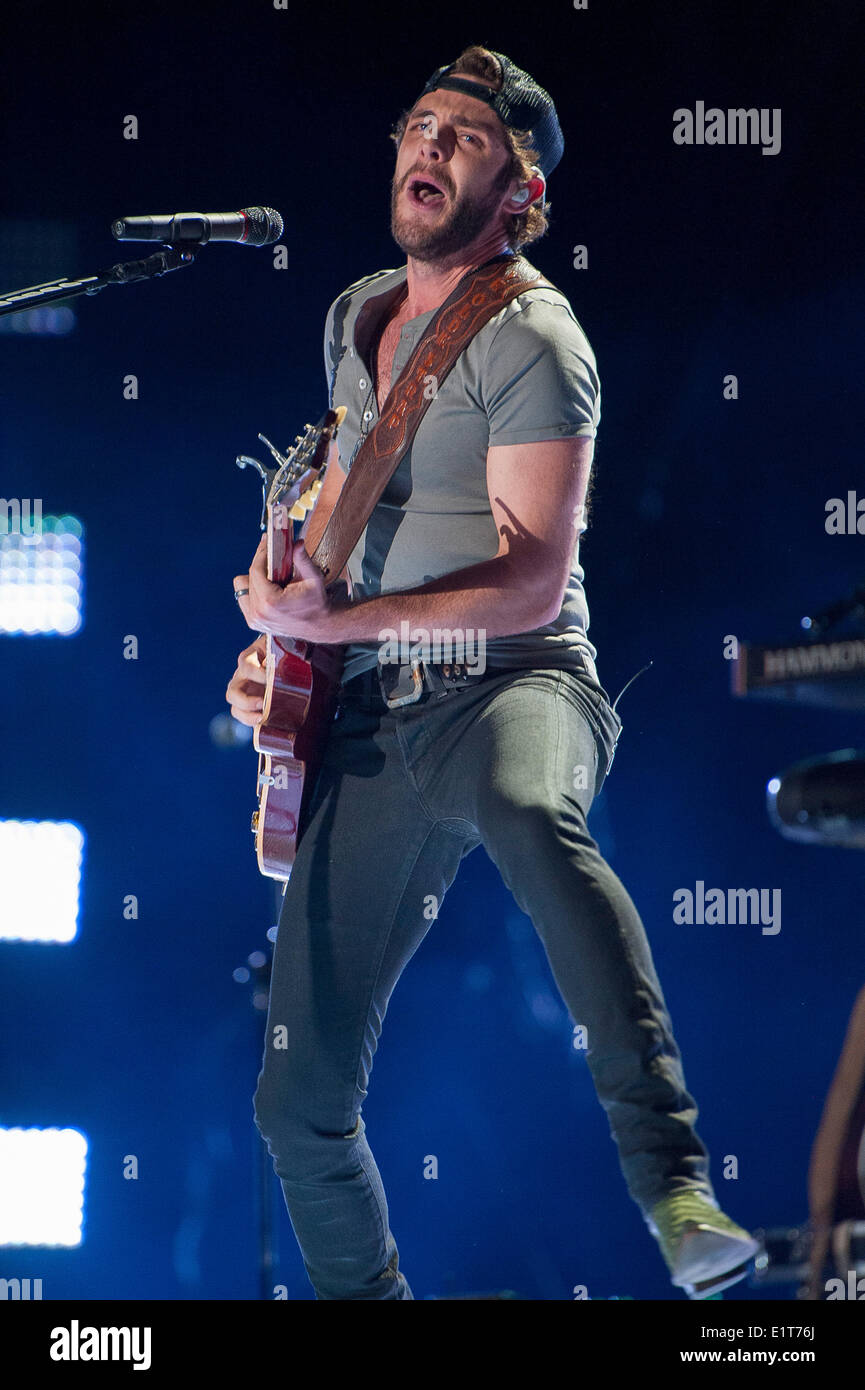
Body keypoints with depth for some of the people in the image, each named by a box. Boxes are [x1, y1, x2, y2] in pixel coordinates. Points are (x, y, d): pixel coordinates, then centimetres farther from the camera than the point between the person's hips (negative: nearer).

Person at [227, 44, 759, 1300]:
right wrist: (274, 642, 15)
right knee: (300, 1098, 3)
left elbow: (534, 581, -18)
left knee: (530, 814, -45)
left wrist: (336, 622, -24)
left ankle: (676, 1194, -48)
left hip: (511, 685, -7)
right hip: (371, 721, 7)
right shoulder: (357, 318, 15)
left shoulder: (527, 337, -9)